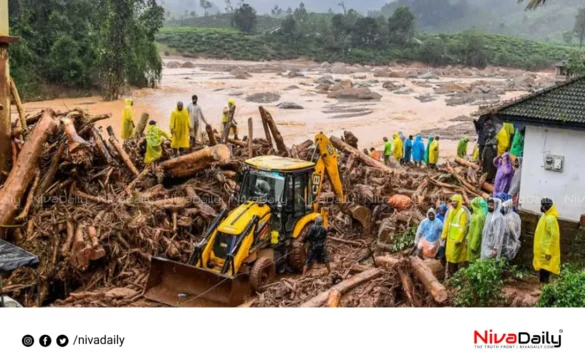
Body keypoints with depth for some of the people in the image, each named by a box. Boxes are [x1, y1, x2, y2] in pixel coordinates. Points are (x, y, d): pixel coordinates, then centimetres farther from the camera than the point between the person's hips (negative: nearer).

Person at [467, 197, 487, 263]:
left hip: (475, 242, -9)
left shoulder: (479, 216, -22)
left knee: (474, 260, -2)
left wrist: (473, 245, -20)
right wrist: (468, 239, 19)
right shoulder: (475, 215, 9)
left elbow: (478, 232, -22)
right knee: (471, 259, 14)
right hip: (472, 240, 9)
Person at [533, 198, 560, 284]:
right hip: (542, 250, 10)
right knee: (542, 269, 14)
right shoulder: (546, 217, 12)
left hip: (546, 251, -10)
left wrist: (548, 251, -23)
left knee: (545, 270, -4)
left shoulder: (550, 219, -19)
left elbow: (554, 236, -23)